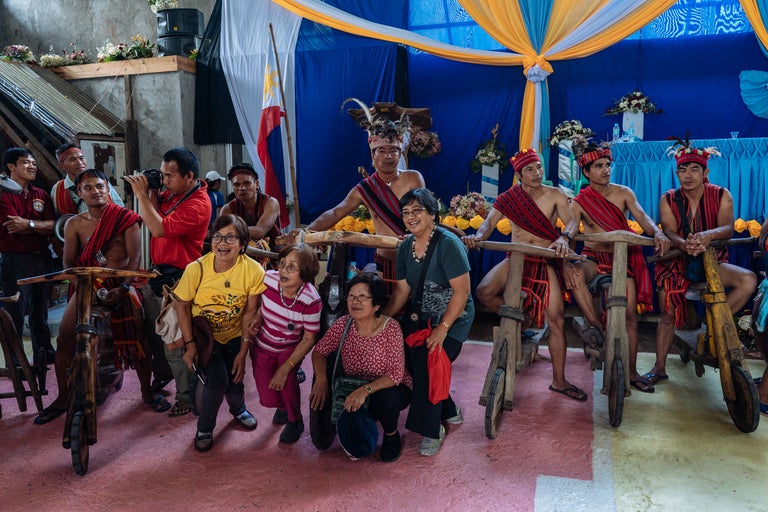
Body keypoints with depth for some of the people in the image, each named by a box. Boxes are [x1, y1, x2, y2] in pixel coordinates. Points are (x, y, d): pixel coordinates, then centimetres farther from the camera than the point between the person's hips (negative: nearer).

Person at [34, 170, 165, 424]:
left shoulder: (126, 218, -2)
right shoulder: (74, 224, 4)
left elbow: (135, 256, -7)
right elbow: (69, 263, 5)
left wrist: (123, 288, -18)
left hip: (121, 284, -2)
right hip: (88, 285, 2)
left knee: (137, 337, -11)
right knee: (64, 338, -7)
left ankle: (147, 391, 10)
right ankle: (63, 398, 10)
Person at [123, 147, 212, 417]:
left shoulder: (198, 205, -22)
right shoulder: (172, 193, 5)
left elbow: (159, 228, -27)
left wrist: (142, 194, -20)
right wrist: (151, 190, -1)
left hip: (175, 278, -9)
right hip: (157, 272, 9)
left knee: (173, 341, -4)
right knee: (151, 330, 19)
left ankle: (187, 397, 10)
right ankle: (162, 374, 41)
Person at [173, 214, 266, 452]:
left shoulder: (254, 271, -22)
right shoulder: (196, 269, -24)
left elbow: (250, 312, -13)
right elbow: (181, 305, -11)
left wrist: (243, 353, -9)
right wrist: (189, 344, -13)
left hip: (234, 336, 2)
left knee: (235, 378, -1)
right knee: (216, 379, -18)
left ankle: (238, 409, 39)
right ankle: (204, 428, 13)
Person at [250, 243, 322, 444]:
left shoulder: (311, 301, -31)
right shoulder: (268, 279, -23)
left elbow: (309, 339, -20)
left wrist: (285, 368, -23)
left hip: (290, 349, -2)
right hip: (263, 346, 3)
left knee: (286, 379, -28)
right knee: (268, 399, 3)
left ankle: (295, 421, 5)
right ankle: (284, 405, 44)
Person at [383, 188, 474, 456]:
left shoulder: (448, 244, -19)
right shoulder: (405, 247, 3)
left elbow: (462, 291, -20)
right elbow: (402, 289, 4)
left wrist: (442, 328, -23)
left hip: (452, 319, -6)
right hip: (420, 318, 7)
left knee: (427, 364, -18)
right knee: (411, 362, -5)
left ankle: (432, 431, 5)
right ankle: (449, 411, 23)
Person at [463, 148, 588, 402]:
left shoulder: (554, 196, -2)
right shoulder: (508, 198, 0)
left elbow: (571, 223, -11)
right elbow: (490, 221, -9)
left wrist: (563, 238, -34)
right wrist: (478, 235, -31)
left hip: (545, 263, -1)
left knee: (557, 321, -4)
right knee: (484, 292, -25)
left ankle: (559, 380, 10)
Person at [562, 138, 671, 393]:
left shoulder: (624, 193, 2)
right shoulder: (579, 202, -2)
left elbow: (641, 215, -12)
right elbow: (572, 224, -19)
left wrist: (657, 232, -34)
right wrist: (564, 238, -43)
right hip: (594, 257, -1)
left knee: (629, 313, -6)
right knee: (574, 272, -37)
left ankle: (632, 372, 5)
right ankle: (596, 328, -26)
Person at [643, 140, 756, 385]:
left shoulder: (721, 195, -2)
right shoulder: (668, 200, -2)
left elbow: (727, 228, -17)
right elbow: (669, 231, -16)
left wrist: (709, 235, -42)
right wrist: (684, 244, -40)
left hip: (712, 261, 1)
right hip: (677, 263, 0)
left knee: (748, 279, -26)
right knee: (667, 315, -6)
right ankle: (659, 367, 8)